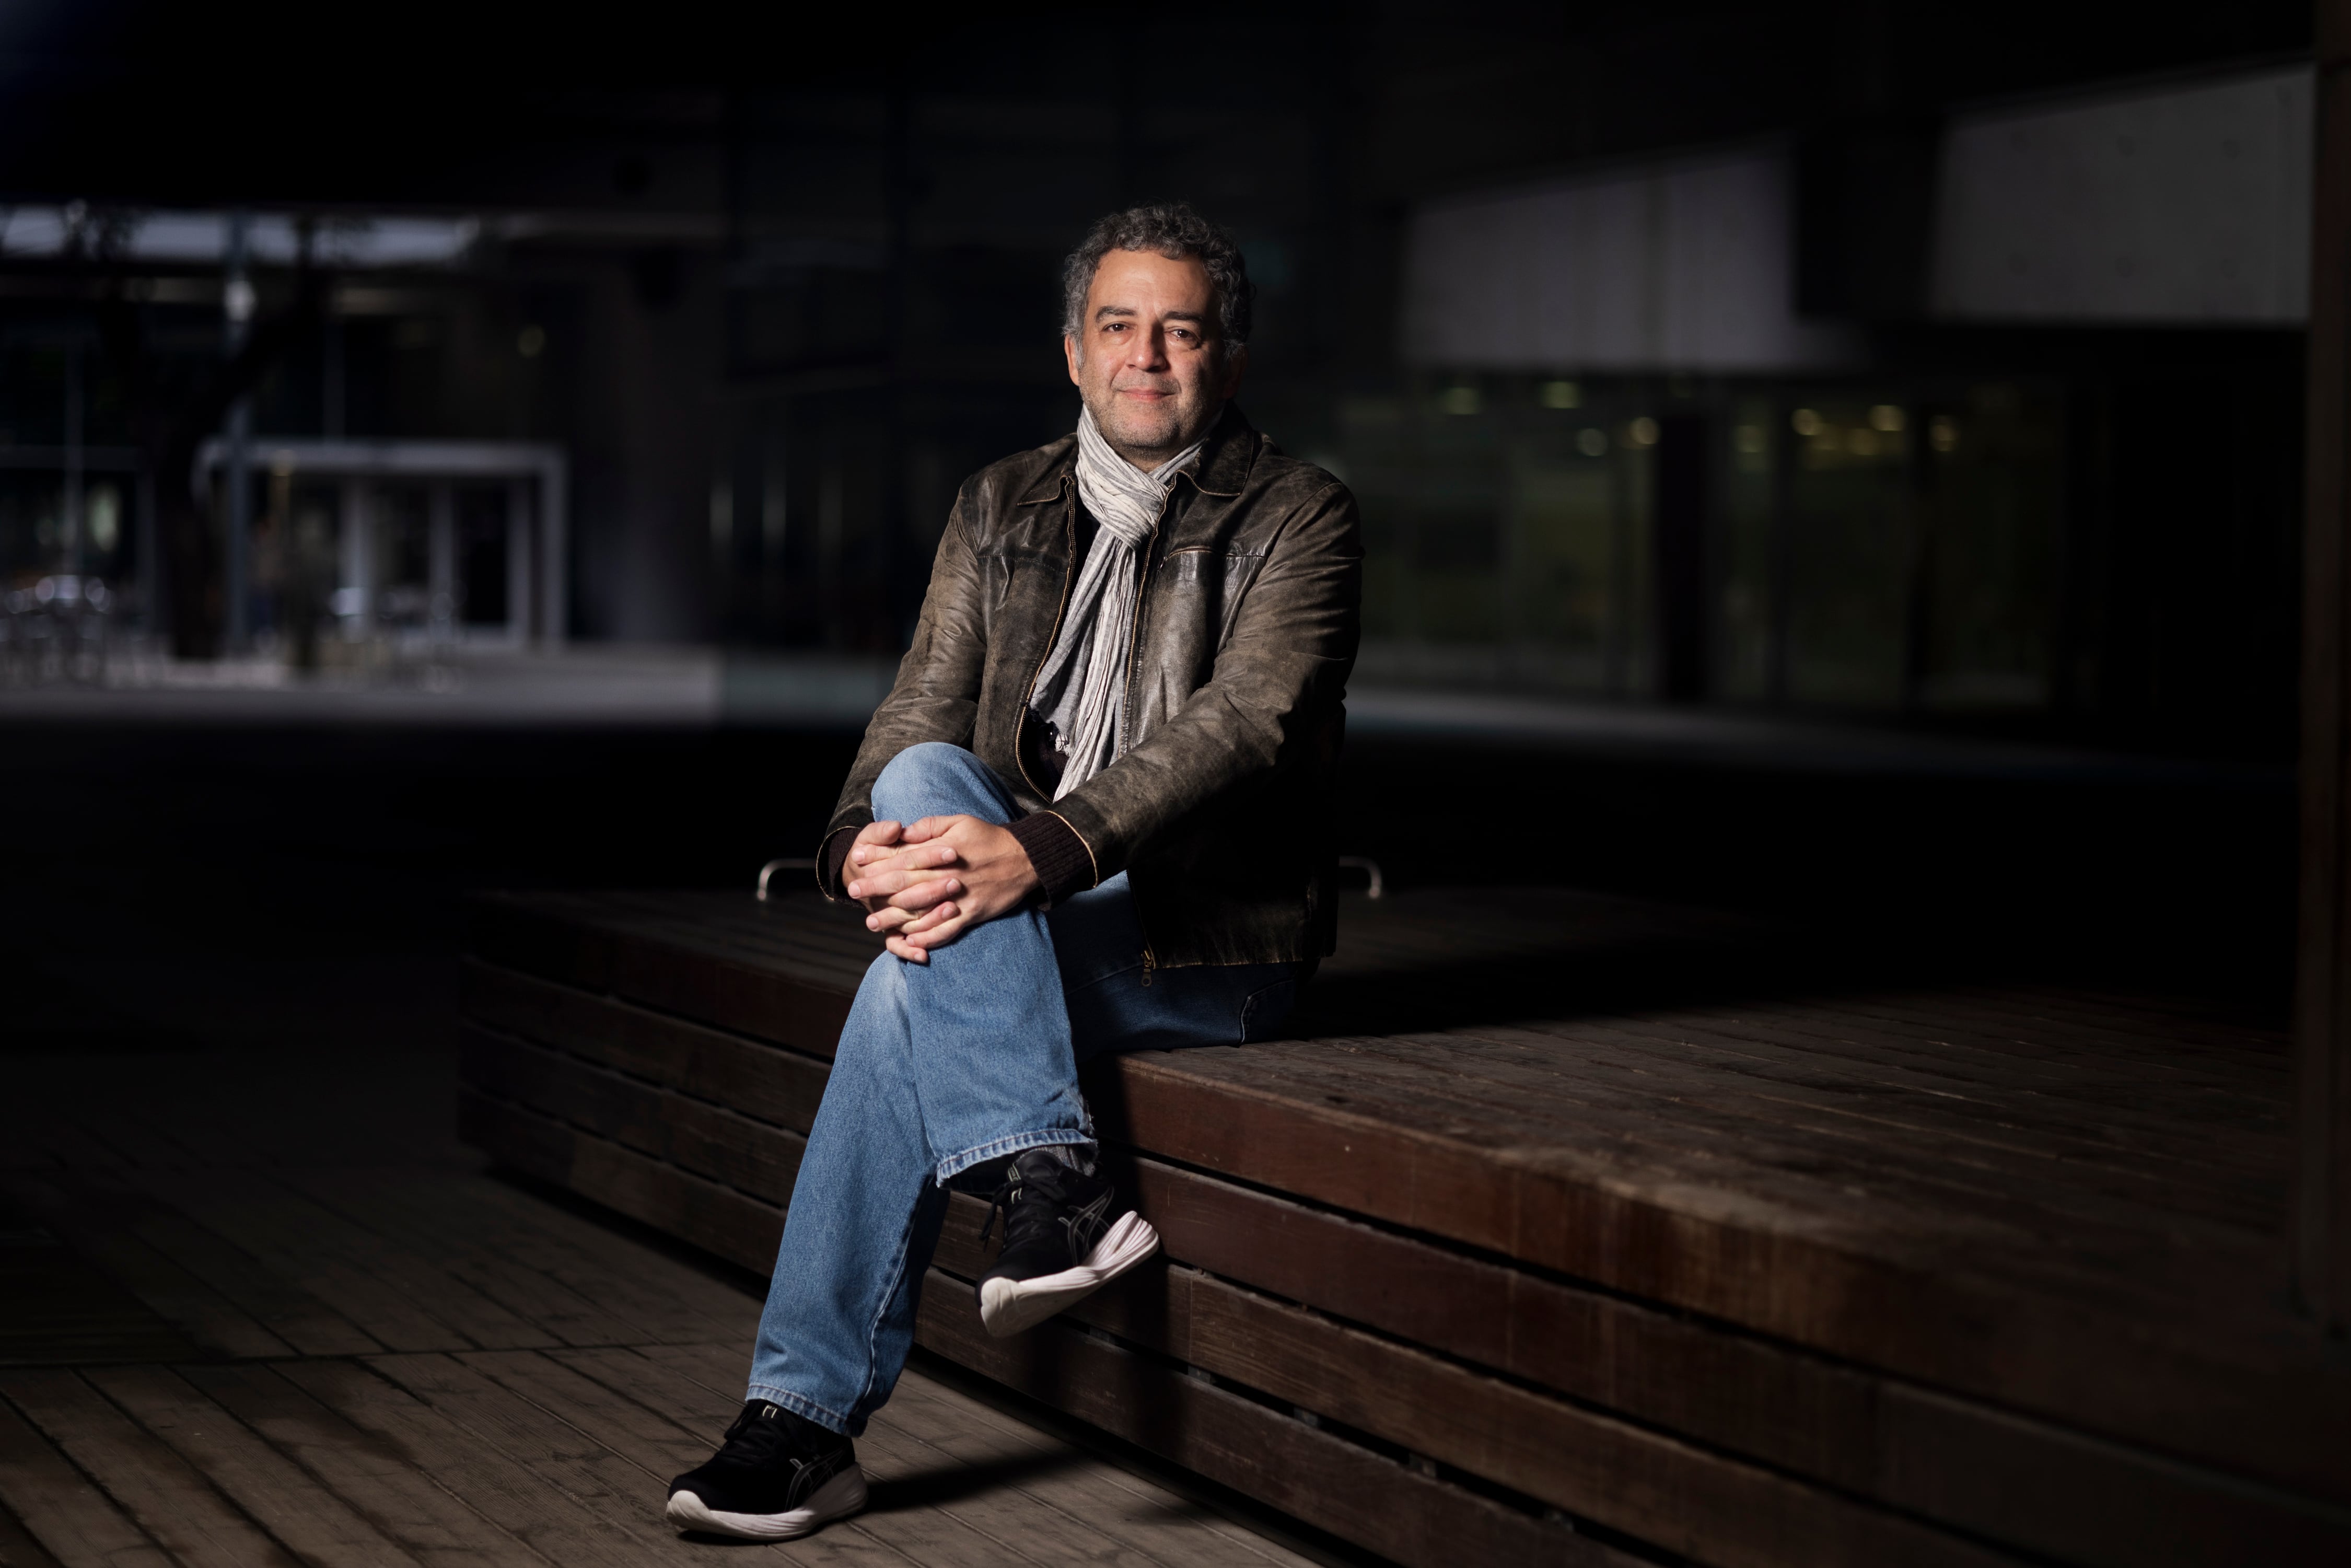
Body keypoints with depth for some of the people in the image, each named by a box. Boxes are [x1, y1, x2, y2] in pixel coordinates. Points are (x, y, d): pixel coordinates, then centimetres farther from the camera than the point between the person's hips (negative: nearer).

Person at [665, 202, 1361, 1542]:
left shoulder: (1300, 520, -3)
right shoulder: (1004, 510, 13)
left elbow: (1238, 724, -19)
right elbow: (923, 708, 4)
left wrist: (1038, 852, -33)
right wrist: (867, 843, -21)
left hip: (1209, 944, -5)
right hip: (1025, 921, 5)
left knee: (907, 999, -28)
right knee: (923, 782, -28)